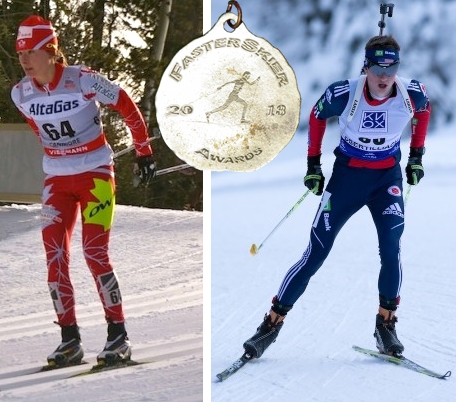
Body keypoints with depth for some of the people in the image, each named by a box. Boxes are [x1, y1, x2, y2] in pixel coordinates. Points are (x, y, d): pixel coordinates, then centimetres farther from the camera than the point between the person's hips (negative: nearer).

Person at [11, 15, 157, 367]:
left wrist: (144, 151, -2)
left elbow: (127, 106, -6)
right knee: (55, 255, -5)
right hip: (57, 180, 5)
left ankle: (119, 336, -2)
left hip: (95, 175, -5)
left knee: (95, 253, -12)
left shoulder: (83, 81, -18)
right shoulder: (21, 94, -4)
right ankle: (70, 339, 1)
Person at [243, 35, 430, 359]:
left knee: (391, 248, -19)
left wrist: (417, 155, 9)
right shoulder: (344, 95, -24)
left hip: (388, 177, 1)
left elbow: (424, 110, 8)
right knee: (316, 253, -2)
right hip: (347, 175, -1)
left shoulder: (412, 94, -19)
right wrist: (313, 164, 2)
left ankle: (386, 324, -2)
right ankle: (273, 321, 9)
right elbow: (317, 116, -1)